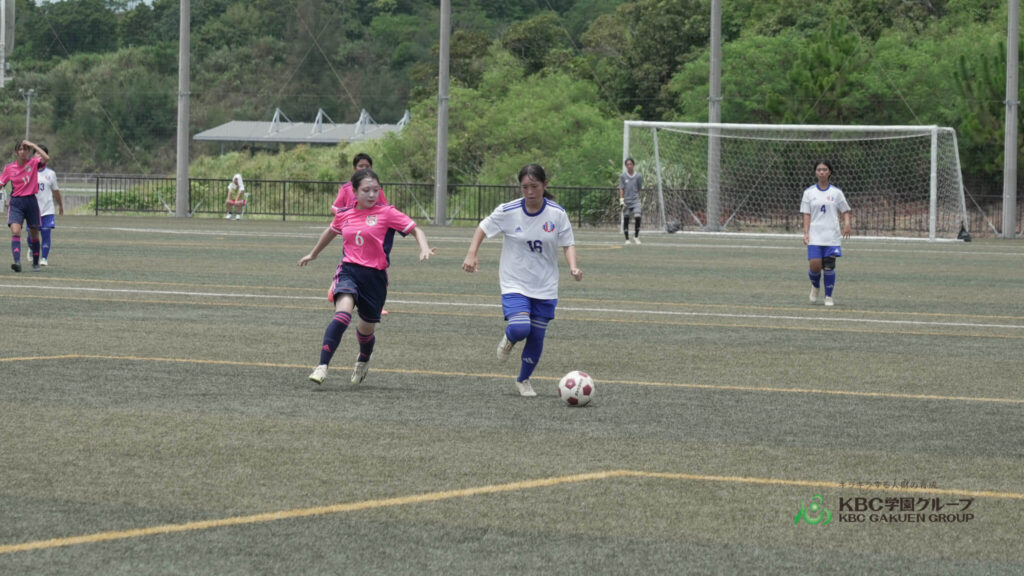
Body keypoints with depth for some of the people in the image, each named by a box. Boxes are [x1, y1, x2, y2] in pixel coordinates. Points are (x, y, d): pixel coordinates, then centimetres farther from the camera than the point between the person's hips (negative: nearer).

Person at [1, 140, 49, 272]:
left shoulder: (33, 163, -2)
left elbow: (46, 158, -22)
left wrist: (33, 145, -19)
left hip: (31, 201, 0)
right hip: (16, 203, 0)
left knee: (34, 234, 11)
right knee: (15, 231, -21)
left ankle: (35, 263, 28)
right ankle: (17, 261, -31)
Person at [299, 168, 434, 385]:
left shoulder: (386, 213, -4)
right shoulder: (344, 214, 6)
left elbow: (415, 229, -3)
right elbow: (331, 232, 28)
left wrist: (424, 248, -25)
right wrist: (312, 254, 42)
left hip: (375, 275, -1)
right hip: (348, 270, 1)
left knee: (366, 329, 13)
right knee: (343, 314, -28)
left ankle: (363, 360, 49)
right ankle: (322, 366, -32)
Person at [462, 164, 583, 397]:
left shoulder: (557, 214, -7)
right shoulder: (508, 211, -10)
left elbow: (568, 244, 1)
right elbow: (483, 228, 5)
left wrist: (573, 267, -18)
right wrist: (472, 255, -8)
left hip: (545, 287, 2)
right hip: (514, 283, -2)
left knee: (537, 337, 4)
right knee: (520, 328, -23)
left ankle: (523, 381, 28)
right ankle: (509, 339, 16)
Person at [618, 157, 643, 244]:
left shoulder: (638, 176, 3)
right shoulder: (622, 176, 1)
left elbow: (639, 189, 11)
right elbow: (621, 189, 0)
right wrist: (621, 200, -8)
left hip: (635, 200, 0)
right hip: (626, 200, 0)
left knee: (637, 217, -17)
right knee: (626, 220, 3)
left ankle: (636, 236, 0)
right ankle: (627, 239, 13)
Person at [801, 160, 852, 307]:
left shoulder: (836, 192, 4)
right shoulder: (809, 192, 5)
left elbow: (845, 211, 8)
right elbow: (806, 215, 4)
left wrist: (847, 224, -11)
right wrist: (806, 233, -6)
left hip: (832, 236, 0)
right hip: (815, 236, 0)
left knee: (829, 266, -3)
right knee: (815, 266, -11)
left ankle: (828, 296, 11)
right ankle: (815, 286, 22)